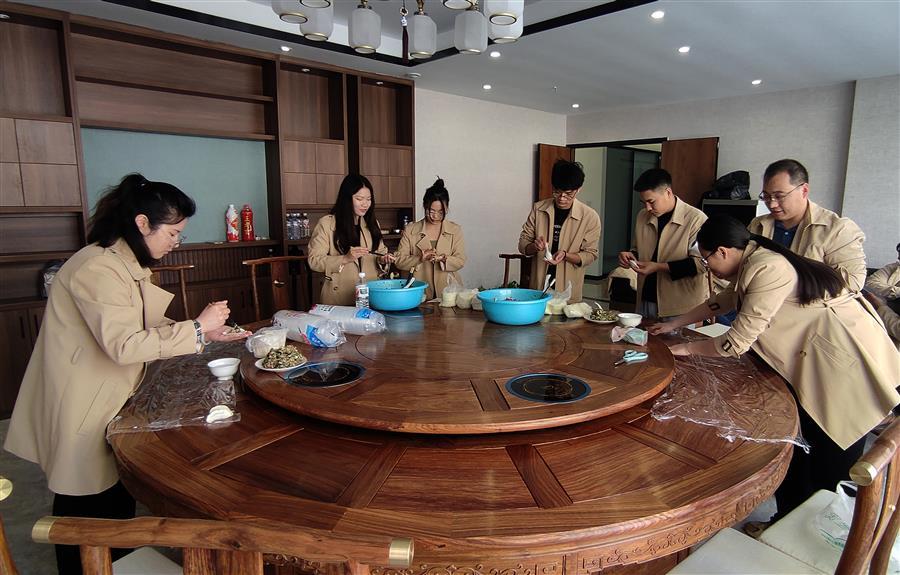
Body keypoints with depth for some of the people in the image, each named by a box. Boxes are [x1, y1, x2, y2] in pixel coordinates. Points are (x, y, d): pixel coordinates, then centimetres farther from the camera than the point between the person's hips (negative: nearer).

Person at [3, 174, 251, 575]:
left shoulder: (128, 265, 10)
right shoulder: (98, 268, -22)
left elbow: (148, 329, 10)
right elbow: (124, 344, -30)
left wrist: (207, 332, 0)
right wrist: (196, 329, -24)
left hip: (111, 399, 9)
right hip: (82, 409, -9)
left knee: (117, 496, 18)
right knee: (86, 504, 6)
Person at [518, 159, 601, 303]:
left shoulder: (589, 217, -6)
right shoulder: (538, 209, 0)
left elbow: (590, 255, -3)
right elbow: (522, 244, 4)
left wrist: (565, 255, -21)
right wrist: (535, 246, -18)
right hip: (538, 287, 2)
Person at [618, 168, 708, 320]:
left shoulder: (696, 219, -12)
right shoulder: (643, 216, 9)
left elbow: (700, 263, -15)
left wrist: (659, 267, -19)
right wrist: (631, 256, -1)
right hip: (645, 301, 6)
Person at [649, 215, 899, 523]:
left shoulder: (767, 270, -24)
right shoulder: (752, 262, 5)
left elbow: (737, 341, -21)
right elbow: (724, 300, 23)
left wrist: (685, 348, -6)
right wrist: (673, 324, 25)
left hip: (846, 364, -10)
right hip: (815, 361, 10)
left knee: (828, 471, 1)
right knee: (795, 453, 16)